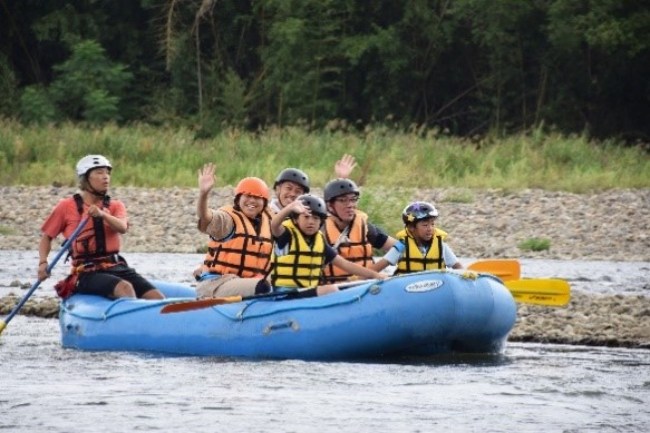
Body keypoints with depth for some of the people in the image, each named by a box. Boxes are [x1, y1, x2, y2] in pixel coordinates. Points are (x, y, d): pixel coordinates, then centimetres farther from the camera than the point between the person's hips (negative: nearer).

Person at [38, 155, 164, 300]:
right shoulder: (67, 207, 7)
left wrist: (103, 214, -28)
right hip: (87, 272, -5)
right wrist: (43, 263, -5)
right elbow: (46, 237, 14)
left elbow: (122, 227, -7)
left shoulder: (115, 206, 16)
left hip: (117, 268, 5)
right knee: (125, 288, -34)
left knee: (158, 298, -16)